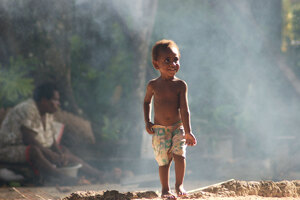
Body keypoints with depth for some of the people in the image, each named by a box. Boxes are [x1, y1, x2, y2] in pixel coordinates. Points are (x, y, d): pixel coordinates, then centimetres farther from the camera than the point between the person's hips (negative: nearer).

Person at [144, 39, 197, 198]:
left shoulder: (180, 85, -7)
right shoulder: (153, 85, -2)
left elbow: (184, 109, -12)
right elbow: (147, 102, 17)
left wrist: (188, 132, -18)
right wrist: (147, 121, 5)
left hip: (178, 127, -1)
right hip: (159, 130, 1)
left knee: (179, 154, -17)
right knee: (163, 160, 1)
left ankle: (179, 185, 0)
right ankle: (165, 190, 16)